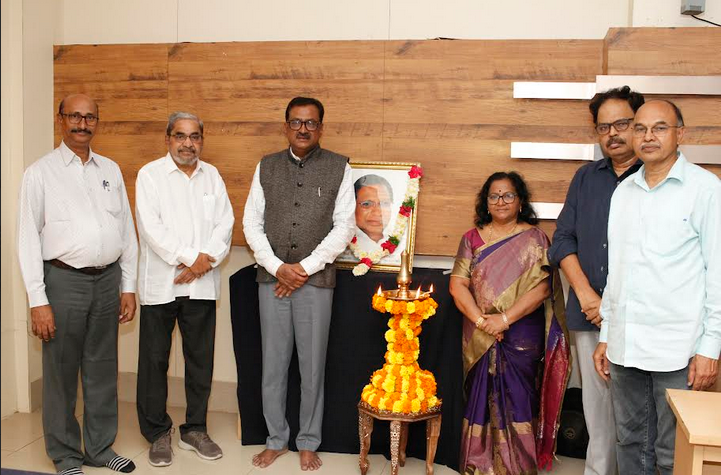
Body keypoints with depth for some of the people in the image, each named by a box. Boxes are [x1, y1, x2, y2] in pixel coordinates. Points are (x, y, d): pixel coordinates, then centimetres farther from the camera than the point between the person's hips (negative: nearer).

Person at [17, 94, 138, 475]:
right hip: (64, 281, -3)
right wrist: (38, 300, -10)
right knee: (61, 372, 7)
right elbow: (28, 238, -5)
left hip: (108, 279, 4)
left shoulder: (110, 170, 10)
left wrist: (128, 287, 8)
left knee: (103, 370, 13)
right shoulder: (40, 173, -2)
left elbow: (126, 230, 11)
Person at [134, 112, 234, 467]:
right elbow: (151, 227, -11)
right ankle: (158, 433, 18)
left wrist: (206, 261, -11)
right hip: (160, 284, -3)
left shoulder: (212, 175, 12)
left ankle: (195, 428, 24)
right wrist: (191, 257, -14)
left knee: (200, 358, 9)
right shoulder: (150, 174, -1)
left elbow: (225, 224, 4)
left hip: (201, 284, 3)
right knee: (155, 359, 4)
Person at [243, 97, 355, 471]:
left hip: (316, 280, -2)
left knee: (312, 366, 6)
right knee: (273, 364, 9)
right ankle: (276, 440, 25)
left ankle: (308, 443, 22)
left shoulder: (339, 168, 1)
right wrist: (278, 267, -7)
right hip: (272, 278, 2)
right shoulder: (266, 167, 8)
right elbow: (252, 222, 5)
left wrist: (305, 268, -9)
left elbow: (344, 226, -4)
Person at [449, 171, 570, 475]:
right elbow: (457, 284, 0)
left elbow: (542, 287, -8)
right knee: (482, 398, 6)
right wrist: (480, 320, -13)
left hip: (521, 337, -2)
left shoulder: (534, 239, 2)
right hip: (480, 339, 2)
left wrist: (505, 318, -15)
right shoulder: (472, 239, 8)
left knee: (516, 399, -1)